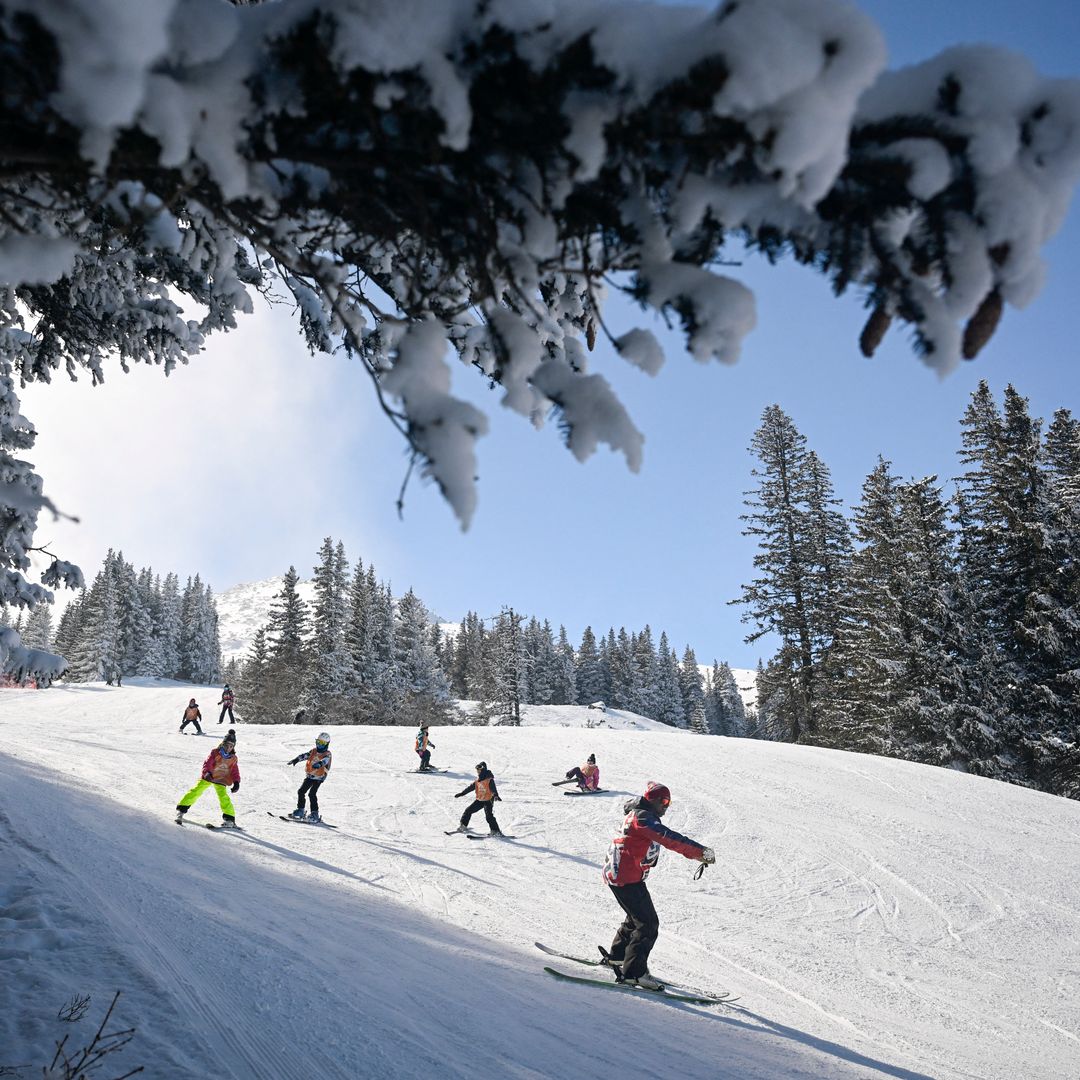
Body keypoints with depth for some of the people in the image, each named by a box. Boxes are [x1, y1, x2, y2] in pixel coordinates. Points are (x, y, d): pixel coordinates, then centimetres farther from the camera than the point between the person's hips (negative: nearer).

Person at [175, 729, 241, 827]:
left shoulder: (233, 758, -3)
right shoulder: (215, 752, -13)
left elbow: (235, 771, 2)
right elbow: (207, 763, -21)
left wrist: (236, 782, -13)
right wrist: (207, 773, -40)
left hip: (220, 780, 1)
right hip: (208, 777, -1)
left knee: (224, 797, -15)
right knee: (196, 791, -10)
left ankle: (229, 818, -9)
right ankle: (181, 810, 2)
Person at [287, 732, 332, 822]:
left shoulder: (327, 754, -8)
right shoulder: (313, 751, 7)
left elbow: (324, 760, -29)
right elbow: (305, 755, -5)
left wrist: (319, 764, -50)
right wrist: (296, 759, -23)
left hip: (319, 777, -6)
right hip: (309, 776, 6)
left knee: (312, 794, -18)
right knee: (301, 792, 0)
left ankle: (314, 814, -12)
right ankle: (300, 811, 13)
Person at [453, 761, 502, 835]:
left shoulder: (489, 780, -15)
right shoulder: (477, 781, 7)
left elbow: (493, 789, -26)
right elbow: (470, 788, 15)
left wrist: (496, 796, -45)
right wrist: (461, 793, 17)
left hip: (488, 801, -7)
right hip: (479, 800, 7)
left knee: (489, 816, -21)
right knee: (468, 810, 11)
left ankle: (495, 831, -15)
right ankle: (463, 825, 30)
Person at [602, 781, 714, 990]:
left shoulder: (644, 817, 17)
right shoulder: (643, 817, -16)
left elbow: (671, 839, 19)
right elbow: (669, 838, -28)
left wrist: (697, 853, 10)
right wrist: (701, 851, -31)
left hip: (617, 873, 11)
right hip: (626, 877, -11)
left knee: (637, 917, 25)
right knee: (648, 924, -10)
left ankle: (617, 956, 37)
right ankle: (634, 971, -9)